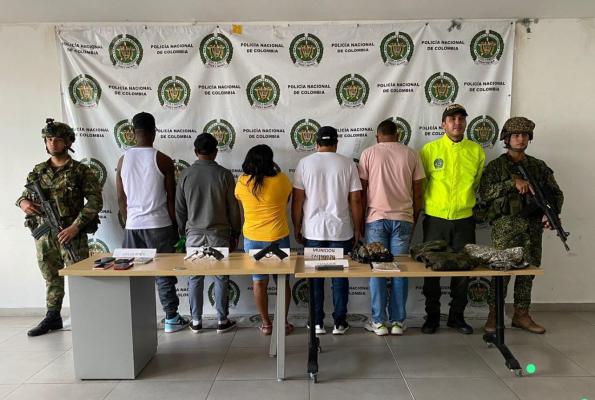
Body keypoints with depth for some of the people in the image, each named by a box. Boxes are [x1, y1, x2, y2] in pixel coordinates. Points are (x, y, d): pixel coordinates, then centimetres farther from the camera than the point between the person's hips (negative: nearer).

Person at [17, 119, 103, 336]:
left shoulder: (81, 171, -4)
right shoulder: (38, 171, 10)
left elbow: (95, 201, -10)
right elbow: (25, 194, 20)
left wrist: (76, 226, -18)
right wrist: (23, 202, -6)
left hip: (72, 235, -5)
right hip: (44, 235, 5)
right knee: (51, 278, 16)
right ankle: (52, 317, 31)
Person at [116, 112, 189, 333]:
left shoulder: (123, 160, 2)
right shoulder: (163, 160, -9)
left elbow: (121, 199, 7)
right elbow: (171, 199, -6)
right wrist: (175, 227, 4)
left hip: (132, 225, 3)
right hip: (159, 225, -3)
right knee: (164, 273, 6)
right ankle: (171, 318, 13)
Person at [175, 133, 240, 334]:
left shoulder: (185, 174, -2)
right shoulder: (224, 174, -7)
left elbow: (179, 208, 3)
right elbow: (233, 208, -4)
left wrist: (182, 232, 15)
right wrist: (235, 234, 6)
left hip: (194, 234, 2)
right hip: (219, 234, -1)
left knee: (195, 279, 11)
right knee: (221, 278, 8)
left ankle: (196, 321, 20)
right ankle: (222, 321, 16)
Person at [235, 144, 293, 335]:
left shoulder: (242, 182, -7)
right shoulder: (281, 180, -12)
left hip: (252, 239, 1)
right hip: (278, 238, -1)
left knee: (259, 282, 12)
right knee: (283, 281, 13)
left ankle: (266, 324, 21)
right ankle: (283, 323, 21)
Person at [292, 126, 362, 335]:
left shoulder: (305, 163, -1)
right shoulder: (348, 164, -1)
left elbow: (297, 200, -3)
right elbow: (355, 200, -2)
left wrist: (297, 228, 7)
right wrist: (357, 229, 8)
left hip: (313, 231, 0)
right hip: (341, 231, 0)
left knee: (315, 278, 10)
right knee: (340, 278, 10)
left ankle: (317, 323, 18)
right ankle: (339, 323, 18)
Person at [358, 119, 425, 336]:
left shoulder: (368, 153, 1)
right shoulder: (411, 154, 6)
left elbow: (362, 191, -1)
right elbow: (418, 192, 6)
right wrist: (414, 220, 16)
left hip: (376, 219, -1)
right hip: (403, 219, 2)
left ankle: (378, 322, 9)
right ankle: (398, 322, 13)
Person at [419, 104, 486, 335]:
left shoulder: (476, 150, 4)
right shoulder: (430, 149, -4)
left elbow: (479, 183, 16)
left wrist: (465, 200, 13)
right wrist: (427, 202, 4)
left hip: (464, 220, 2)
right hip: (435, 219, -2)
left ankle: (457, 316, 26)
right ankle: (432, 316, 21)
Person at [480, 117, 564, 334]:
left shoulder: (539, 166, 13)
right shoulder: (496, 166, 2)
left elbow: (556, 193, 13)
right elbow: (484, 193, -11)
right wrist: (513, 182, -19)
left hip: (534, 227, 4)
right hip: (506, 225, -4)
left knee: (528, 271, 9)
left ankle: (521, 315, 22)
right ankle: (494, 315, 9)